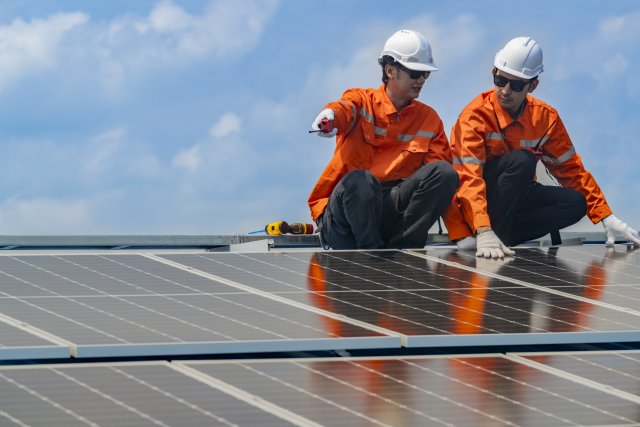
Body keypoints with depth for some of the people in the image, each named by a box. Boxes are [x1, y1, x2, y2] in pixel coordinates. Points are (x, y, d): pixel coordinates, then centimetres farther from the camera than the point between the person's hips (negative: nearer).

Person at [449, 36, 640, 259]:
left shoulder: (545, 117, -2)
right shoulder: (476, 116, -19)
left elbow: (571, 169, 6)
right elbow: (469, 177, -29)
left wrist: (607, 218, 0)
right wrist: (483, 232, -44)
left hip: (515, 199, 6)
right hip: (475, 205, -6)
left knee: (575, 202, -17)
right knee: (521, 160, -29)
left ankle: (503, 234, -22)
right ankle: (487, 233, -28)